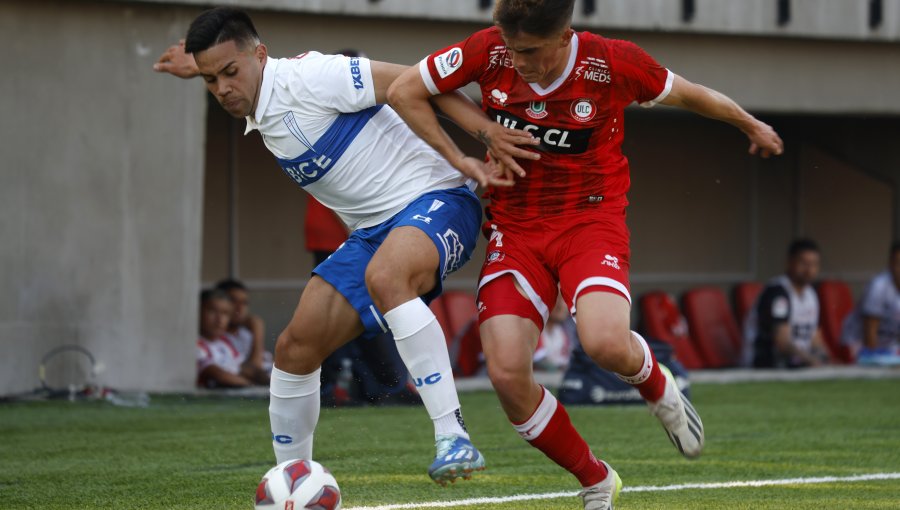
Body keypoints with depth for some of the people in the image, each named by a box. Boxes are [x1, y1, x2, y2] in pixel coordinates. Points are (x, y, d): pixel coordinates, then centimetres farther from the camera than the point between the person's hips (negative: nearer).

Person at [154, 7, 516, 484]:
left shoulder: (308, 78, -18)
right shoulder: (260, 114, 9)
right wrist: (204, 66, 29)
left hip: (435, 199, -9)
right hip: (375, 229, 9)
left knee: (384, 278, -40)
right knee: (295, 348, 1)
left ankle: (452, 436, -42)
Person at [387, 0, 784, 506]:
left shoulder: (615, 63, -15)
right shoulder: (490, 51, -11)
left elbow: (687, 94, 5)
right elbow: (404, 91, 0)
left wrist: (752, 127, 21)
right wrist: (461, 161, -6)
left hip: (591, 222, -2)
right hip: (515, 231, 3)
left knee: (606, 343, -31)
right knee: (507, 374, -15)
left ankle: (658, 388, 9)